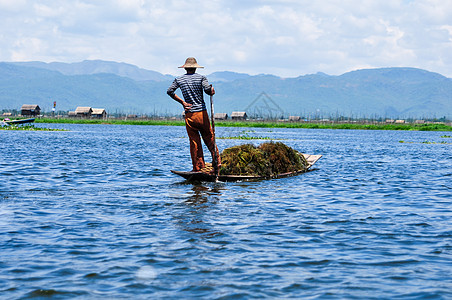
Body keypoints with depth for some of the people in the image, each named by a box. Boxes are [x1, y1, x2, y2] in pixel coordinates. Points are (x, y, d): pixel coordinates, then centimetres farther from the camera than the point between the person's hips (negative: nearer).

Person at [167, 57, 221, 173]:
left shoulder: (179, 79, 6)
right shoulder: (201, 78, -1)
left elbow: (169, 91, -2)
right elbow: (207, 89, -17)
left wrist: (182, 102, 1)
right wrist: (212, 90, 5)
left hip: (189, 115, 1)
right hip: (202, 113, -1)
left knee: (194, 142, 5)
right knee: (209, 138, 10)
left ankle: (198, 167, 6)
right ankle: (217, 161, 7)